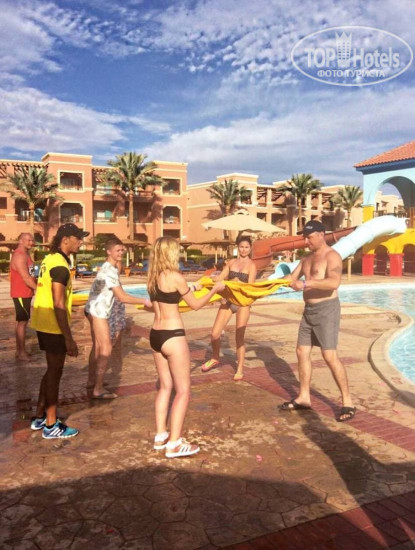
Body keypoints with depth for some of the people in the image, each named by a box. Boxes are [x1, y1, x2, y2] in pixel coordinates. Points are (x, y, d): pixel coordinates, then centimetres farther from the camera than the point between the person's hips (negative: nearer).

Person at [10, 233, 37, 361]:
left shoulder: (25, 255, 14)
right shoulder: (19, 256, -18)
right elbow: (26, 278, -23)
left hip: (25, 293, 10)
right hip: (21, 294, -10)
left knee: (23, 321, 14)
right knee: (22, 322, -6)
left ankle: (20, 351, 22)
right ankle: (21, 353, 0)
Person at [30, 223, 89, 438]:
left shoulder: (50, 259, 11)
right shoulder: (60, 266, -20)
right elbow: (58, 305, -24)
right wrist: (69, 338, -22)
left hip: (43, 324, 9)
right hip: (53, 327, -9)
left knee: (52, 370, 19)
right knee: (55, 373, 2)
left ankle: (40, 417, 29)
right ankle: (51, 426, 13)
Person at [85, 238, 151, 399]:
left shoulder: (108, 267, 12)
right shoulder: (110, 271, -21)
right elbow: (122, 297, -24)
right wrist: (144, 301, -19)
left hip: (95, 309, 11)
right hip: (98, 310, -11)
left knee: (98, 346, 19)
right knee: (106, 348, -9)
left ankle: (91, 380, 30)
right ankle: (98, 389, -8)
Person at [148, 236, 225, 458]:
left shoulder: (153, 278, 7)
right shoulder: (175, 276, -14)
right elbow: (195, 305, -4)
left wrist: (189, 288, 29)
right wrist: (214, 289, 10)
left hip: (156, 335, 8)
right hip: (172, 336, -8)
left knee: (166, 386, 19)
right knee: (183, 391, 2)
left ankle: (160, 436, 25)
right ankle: (174, 444, 5)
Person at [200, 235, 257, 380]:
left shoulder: (251, 265, -2)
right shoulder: (231, 262, 10)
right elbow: (220, 278, 9)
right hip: (227, 300, 4)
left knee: (239, 337, 0)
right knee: (214, 334, 1)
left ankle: (240, 370, 14)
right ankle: (215, 358, 28)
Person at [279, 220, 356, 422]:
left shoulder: (332, 256, -12)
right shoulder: (307, 258, 15)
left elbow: (334, 282, -29)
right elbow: (292, 279, 16)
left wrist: (306, 283, -34)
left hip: (326, 309, -9)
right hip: (309, 310, 9)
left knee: (330, 356, -11)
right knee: (302, 352, 10)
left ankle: (347, 402, 0)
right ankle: (304, 397, 21)